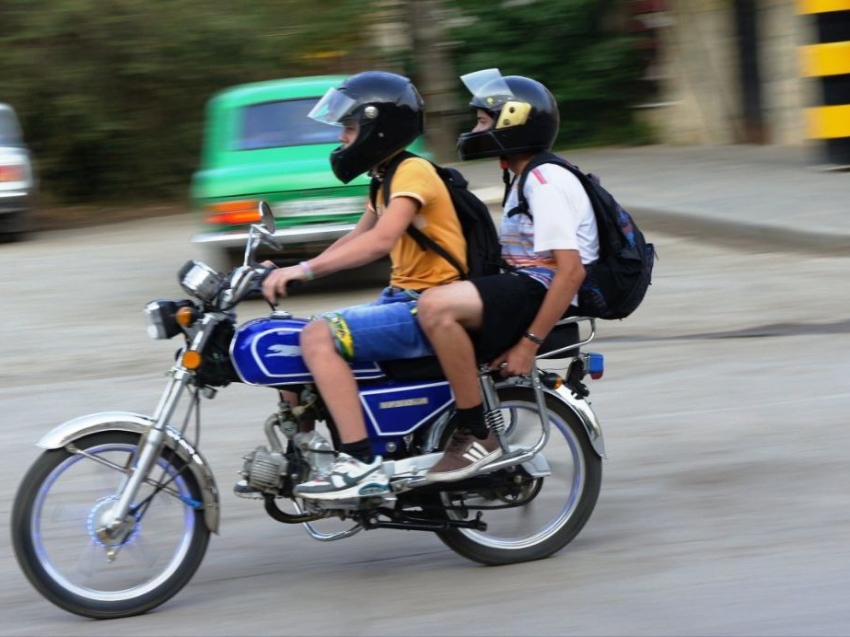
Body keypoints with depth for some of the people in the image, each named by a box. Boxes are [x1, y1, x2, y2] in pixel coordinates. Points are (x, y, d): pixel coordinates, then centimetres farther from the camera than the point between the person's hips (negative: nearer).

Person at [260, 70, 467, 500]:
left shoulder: (413, 171, -13)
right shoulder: (388, 179, 19)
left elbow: (380, 240, -27)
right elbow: (356, 240, 24)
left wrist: (305, 269, -30)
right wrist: (289, 273, 12)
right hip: (403, 300, 10)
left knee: (320, 336, -27)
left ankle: (360, 464, -30)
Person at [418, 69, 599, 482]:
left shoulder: (547, 184, -13)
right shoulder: (525, 180, 20)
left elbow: (571, 271, -21)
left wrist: (529, 343, -23)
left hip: (540, 294, -11)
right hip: (523, 286, 11)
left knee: (437, 307, -31)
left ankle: (476, 435, -25)